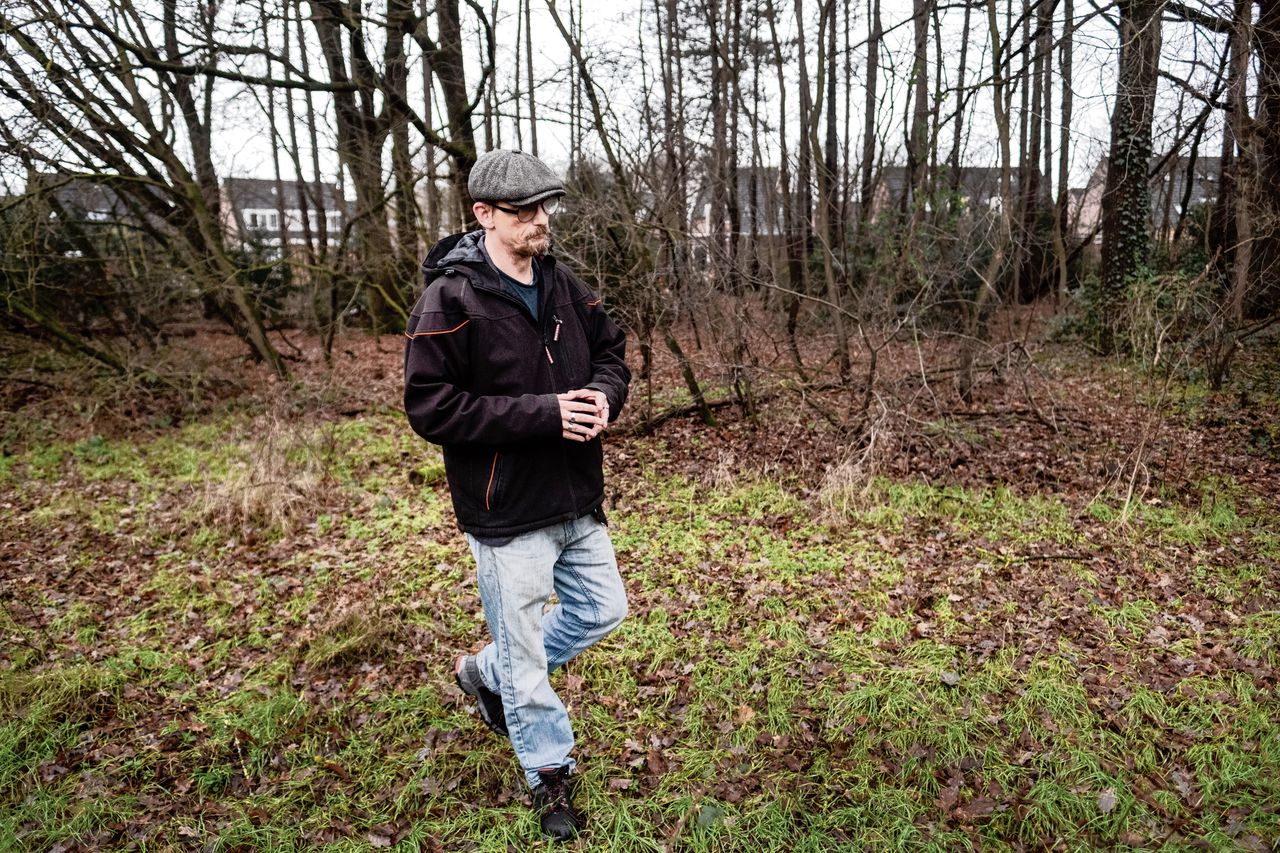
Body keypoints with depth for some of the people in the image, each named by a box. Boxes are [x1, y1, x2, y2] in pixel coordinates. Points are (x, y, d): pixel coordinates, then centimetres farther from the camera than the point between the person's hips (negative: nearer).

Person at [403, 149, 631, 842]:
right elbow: (431, 407, -20)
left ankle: (486, 673, 40)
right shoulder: (450, 300, -16)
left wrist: (603, 395, -11)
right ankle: (550, 774, 33)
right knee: (523, 647, 8)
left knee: (602, 610, 20)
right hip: (507, 510, -7)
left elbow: (611, 350, 13)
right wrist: (545, 414, -24)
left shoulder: (564, 286, 4)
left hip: (577, 499, 7)